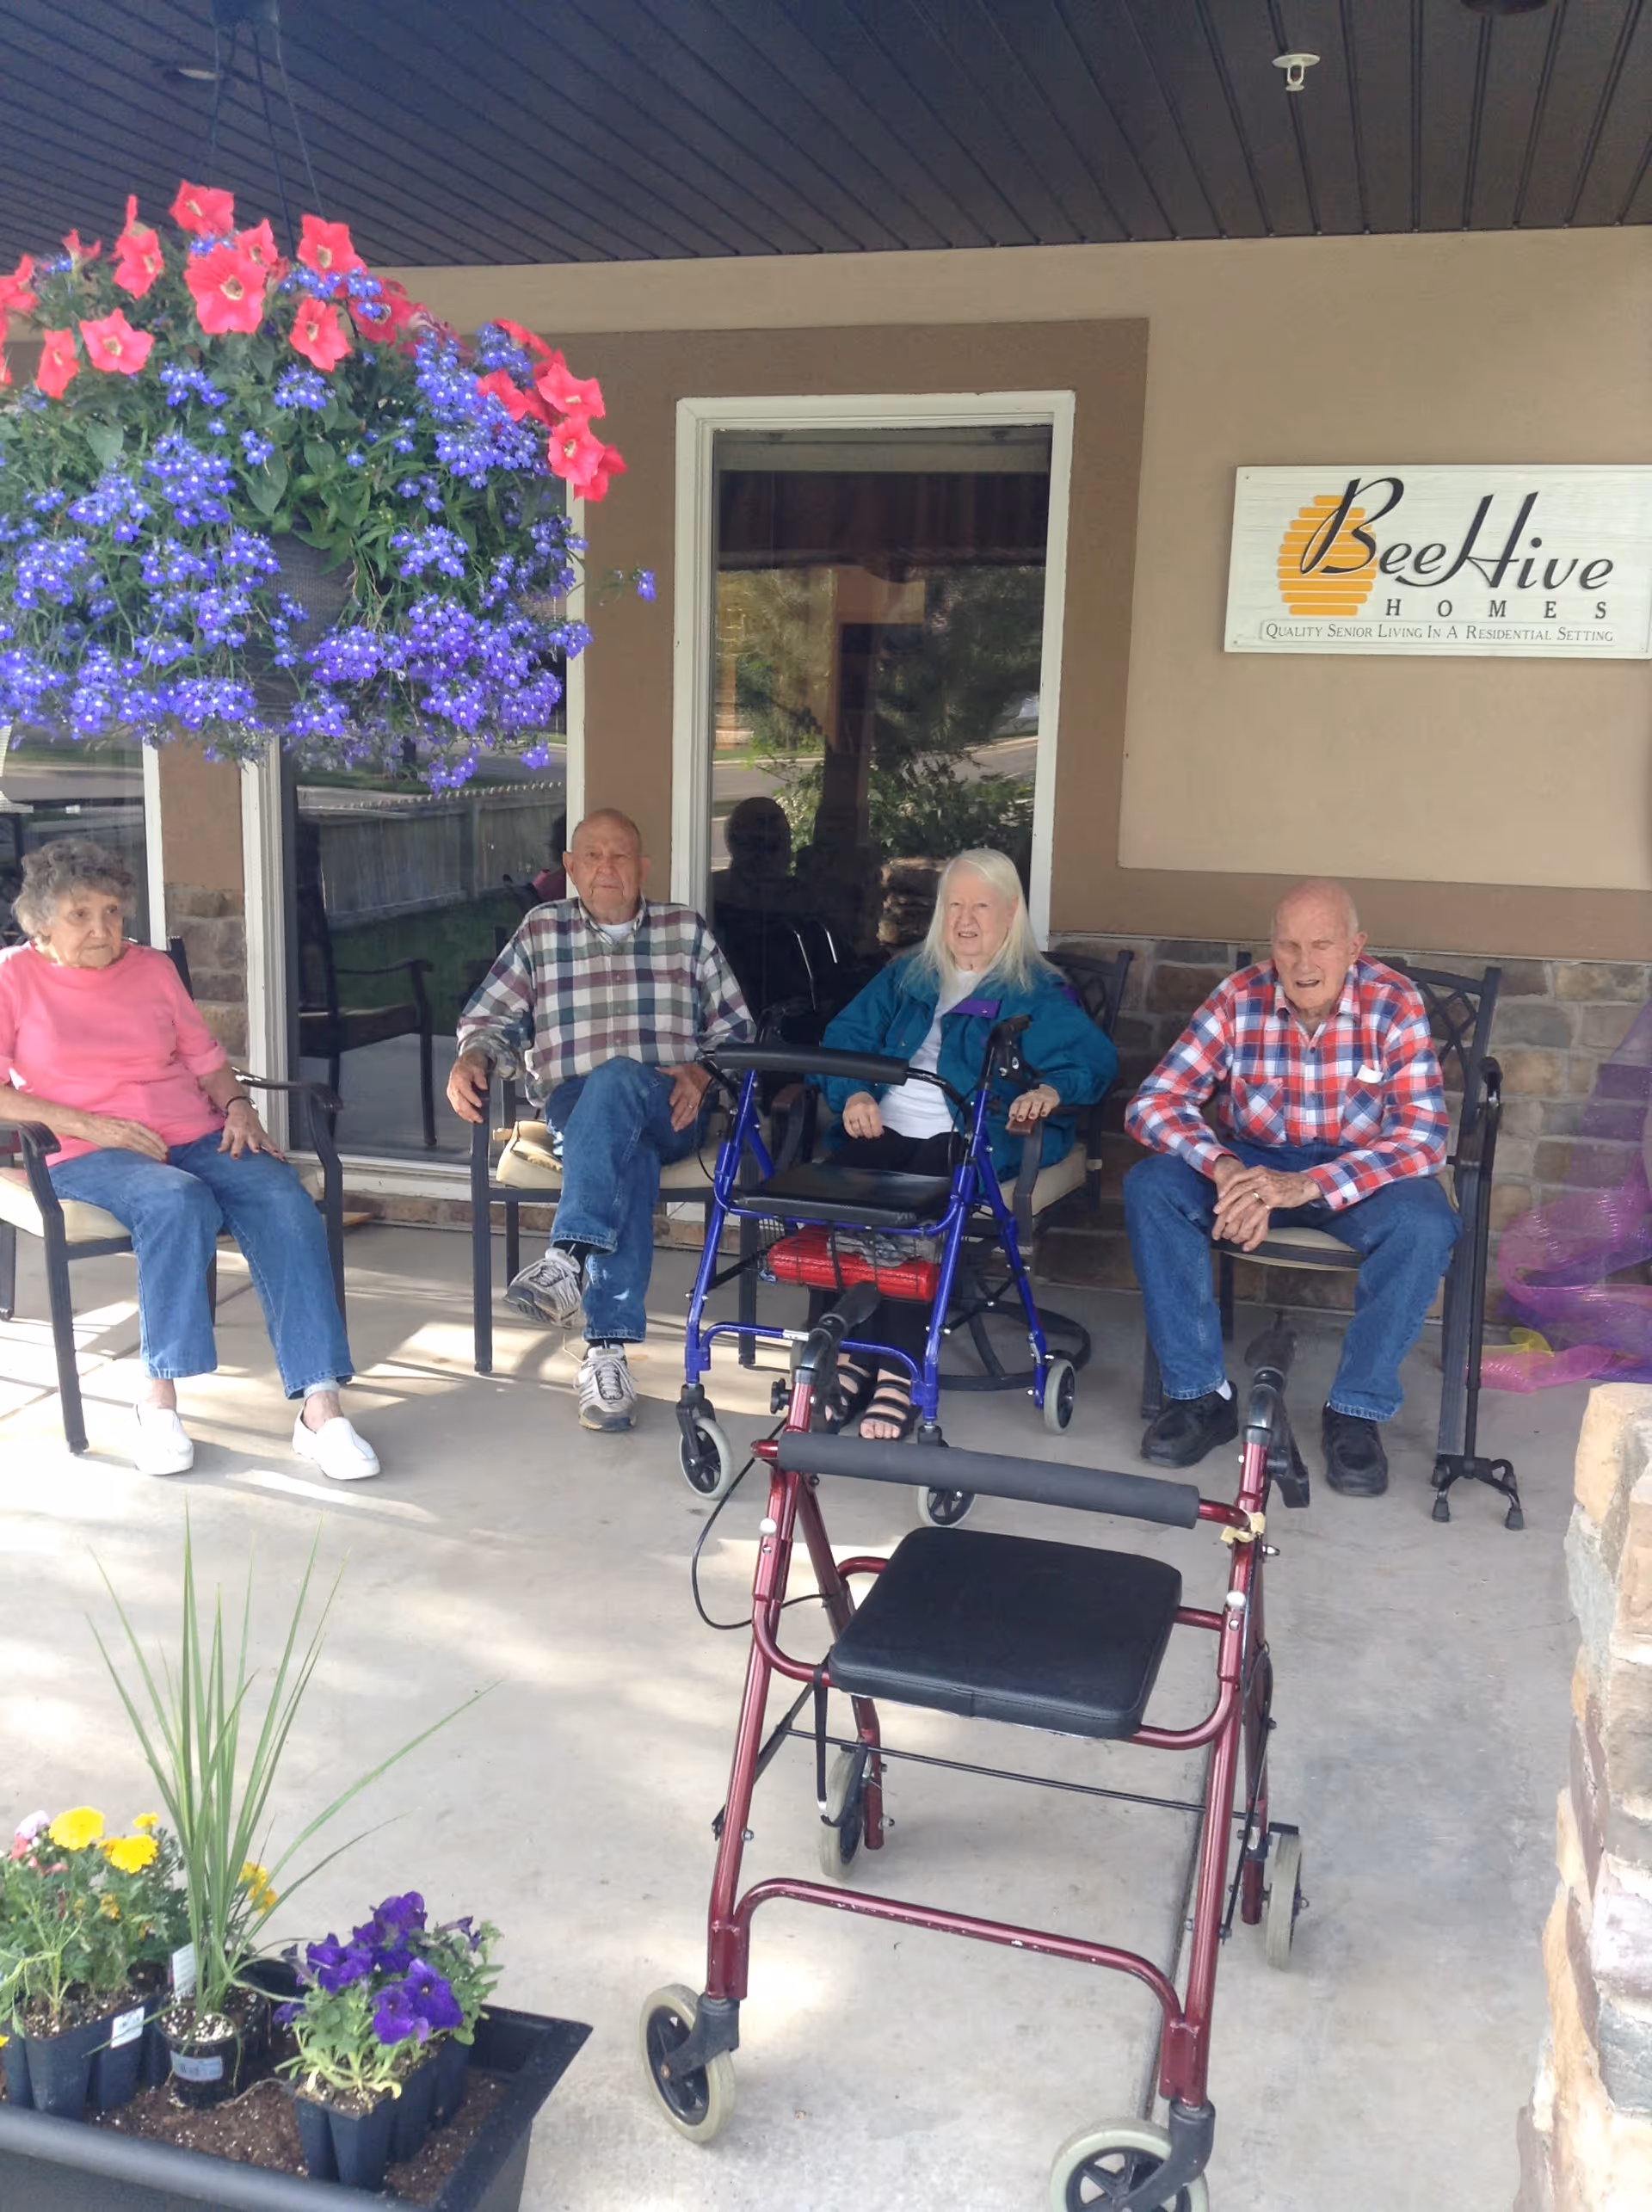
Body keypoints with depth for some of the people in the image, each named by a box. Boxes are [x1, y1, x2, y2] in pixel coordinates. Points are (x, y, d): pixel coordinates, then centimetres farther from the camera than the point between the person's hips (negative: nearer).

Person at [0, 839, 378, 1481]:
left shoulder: (153, 968, 19)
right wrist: (88, 1124, -15)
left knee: (284, 1199, -27)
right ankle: (159, 1399, -27)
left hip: (197, 1138, 4)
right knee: (178, 1202, -38)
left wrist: (237, 1106, -1)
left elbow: (207, 1060, 21)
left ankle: (319, 1408, -33)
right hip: (86, 1158, -4)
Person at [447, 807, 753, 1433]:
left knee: (618, 1078, -38)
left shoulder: (687, 931, 16)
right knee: (629, 1159, -37)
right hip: (574, 1109, 1)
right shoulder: (541, 931, 18)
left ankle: (569, 1258, -52)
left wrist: (703, 1071, -7)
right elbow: (491, 1015, 14)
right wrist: (472, 1055, -9)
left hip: (667, 1111, 0)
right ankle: (608, 1347, -46)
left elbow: (735, 1027, 14)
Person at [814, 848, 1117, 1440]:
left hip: (970, 1139, -4)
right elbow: (846, 1036, 17)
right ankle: (851, 1351, -26)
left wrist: (1052, 1089, -27)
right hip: (883, 1125, 4)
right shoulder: (906, 976, 26)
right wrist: (852, 1092, -5)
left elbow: (1092, 1057, -4)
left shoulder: (1038, 992, 11)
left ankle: (899, 1370, -31)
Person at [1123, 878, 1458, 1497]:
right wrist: (1223, 1169, -38)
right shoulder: (1239, 999, -12)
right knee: (1150, 1186, -24)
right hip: (1250, 1162, 2)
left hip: (1357, 1173, -1)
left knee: (1424, 1223, -33)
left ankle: (1357, 1411, -15)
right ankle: (1199, 1393, -15)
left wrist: (1307, 1186, -39)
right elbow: (1153, 1102, -18)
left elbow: (1423, 1134, -26)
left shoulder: (1394, 1003, -17)